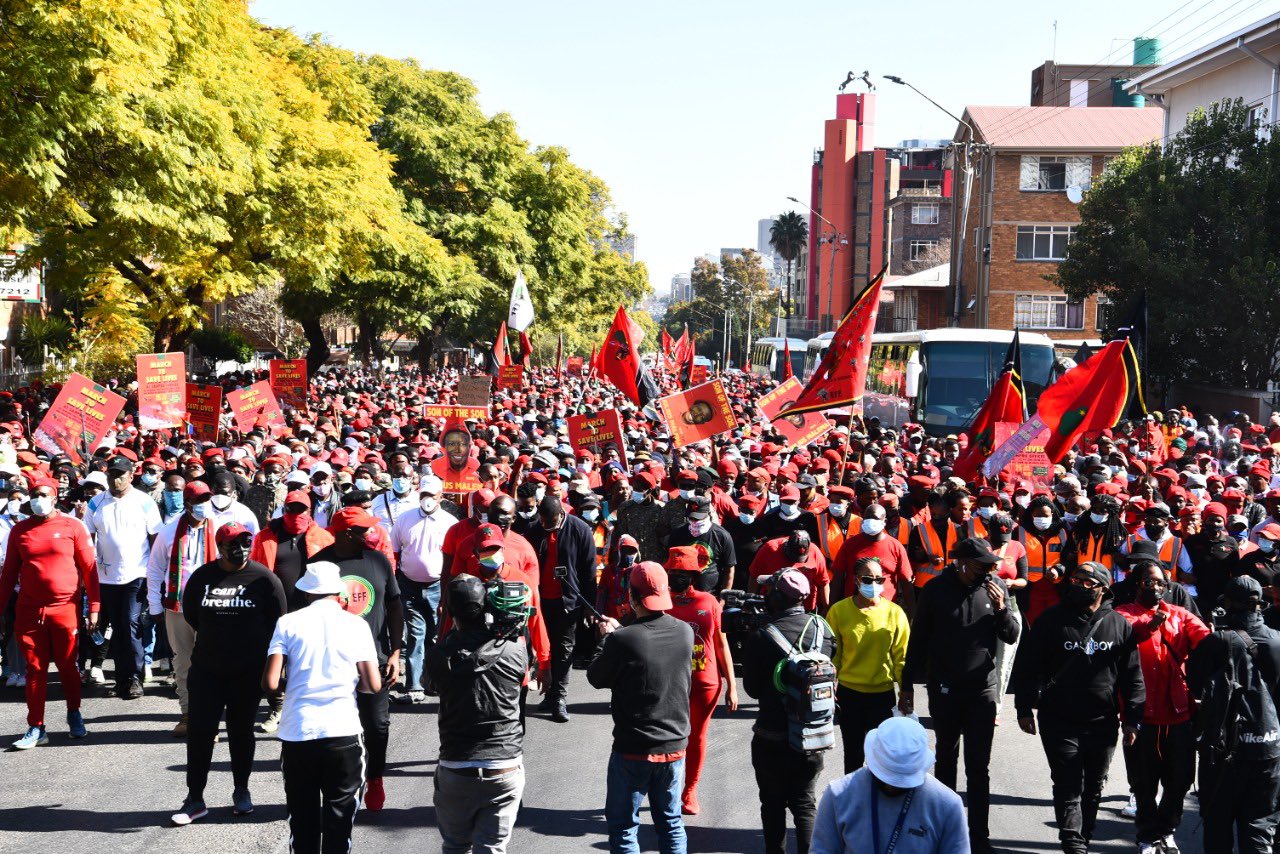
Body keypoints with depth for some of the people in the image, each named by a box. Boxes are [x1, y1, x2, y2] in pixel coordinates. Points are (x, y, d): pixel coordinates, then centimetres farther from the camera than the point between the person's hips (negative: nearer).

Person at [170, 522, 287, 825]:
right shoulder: (202, 577, -1)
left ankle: (241, 792, 26)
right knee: (199, 731, -2)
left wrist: (255, 646, 4)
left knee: (241, 731, 11)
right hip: (207, 669, 1)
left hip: (249, 672, -1)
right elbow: (190, 613, 13)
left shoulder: (264, 578, -7)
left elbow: (278, 619, 1)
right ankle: (195, 799, 4)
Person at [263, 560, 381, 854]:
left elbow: (270, 683, -6)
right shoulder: (356, 625, 3)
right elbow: (373, 685, 0)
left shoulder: (288, 622, 1)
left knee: (302, 817, 12)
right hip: (342, 733, 0)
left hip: (297, 733, 1)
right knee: (339, 816, 9)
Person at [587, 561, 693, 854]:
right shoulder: (685, 632, -6)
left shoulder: (622, 640, -22)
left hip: (633, 752, -4)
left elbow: (596, 677, -6)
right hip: (675, 747, 4)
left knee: (623, 826, 9)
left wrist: (608, 637, 7)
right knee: (671, 824, 17)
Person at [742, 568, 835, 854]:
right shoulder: (823, 629, -7)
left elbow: (752, 688, -7)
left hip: (771, 738, -3)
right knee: (805, 804, 16)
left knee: (773, 804, 13)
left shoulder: (761, 637, -17)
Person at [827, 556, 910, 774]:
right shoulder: (839, 611, -6)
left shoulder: (894, 612, -5)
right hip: (849, 693, 0)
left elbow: (901, 656, 2)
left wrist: (906, 691, 2)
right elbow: (832, 655, 0)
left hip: (883, 693, 0)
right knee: (853, 753, 10)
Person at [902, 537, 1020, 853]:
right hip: (944, 689, -1)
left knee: (979, 766, 1)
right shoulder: (936, 589, -8)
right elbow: (918, 641, 0)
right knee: (946, 759, 14)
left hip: (983, 688, 1)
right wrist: (907, 687, 2)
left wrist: (1001, 609, -16)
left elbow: (1011, 637, 3)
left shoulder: (996, 586, -3)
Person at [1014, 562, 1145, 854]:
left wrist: (1131, 720, 3)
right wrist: (1024, 709, -2)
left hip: (1103, 724, 3)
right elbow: (1027, 667, 1)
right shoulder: (1052, 620, -2)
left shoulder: (1120, 625, 3)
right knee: (1069, 786, -7)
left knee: (1093, 788, 14)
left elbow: (1133, 676, 7)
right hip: (1059, 722, -3)